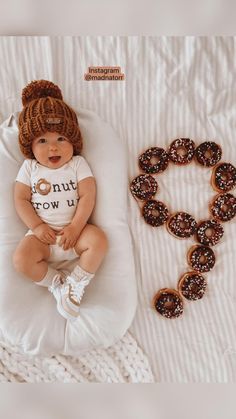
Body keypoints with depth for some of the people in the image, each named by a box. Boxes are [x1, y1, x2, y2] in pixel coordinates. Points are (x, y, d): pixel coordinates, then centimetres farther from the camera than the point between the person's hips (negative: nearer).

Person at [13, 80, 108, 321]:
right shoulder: (29, 167, 5)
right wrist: (37, 226, -12)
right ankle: (57, 282, 0)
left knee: (98, 240, -27)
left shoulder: (78, 164, 1)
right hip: (42, 233, 1)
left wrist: (75, 227, -18)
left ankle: (76, 284, -8)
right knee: (21, 259, -23)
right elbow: (21, 200, 0)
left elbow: (87, 197, -8)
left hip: (74, 230, 0)